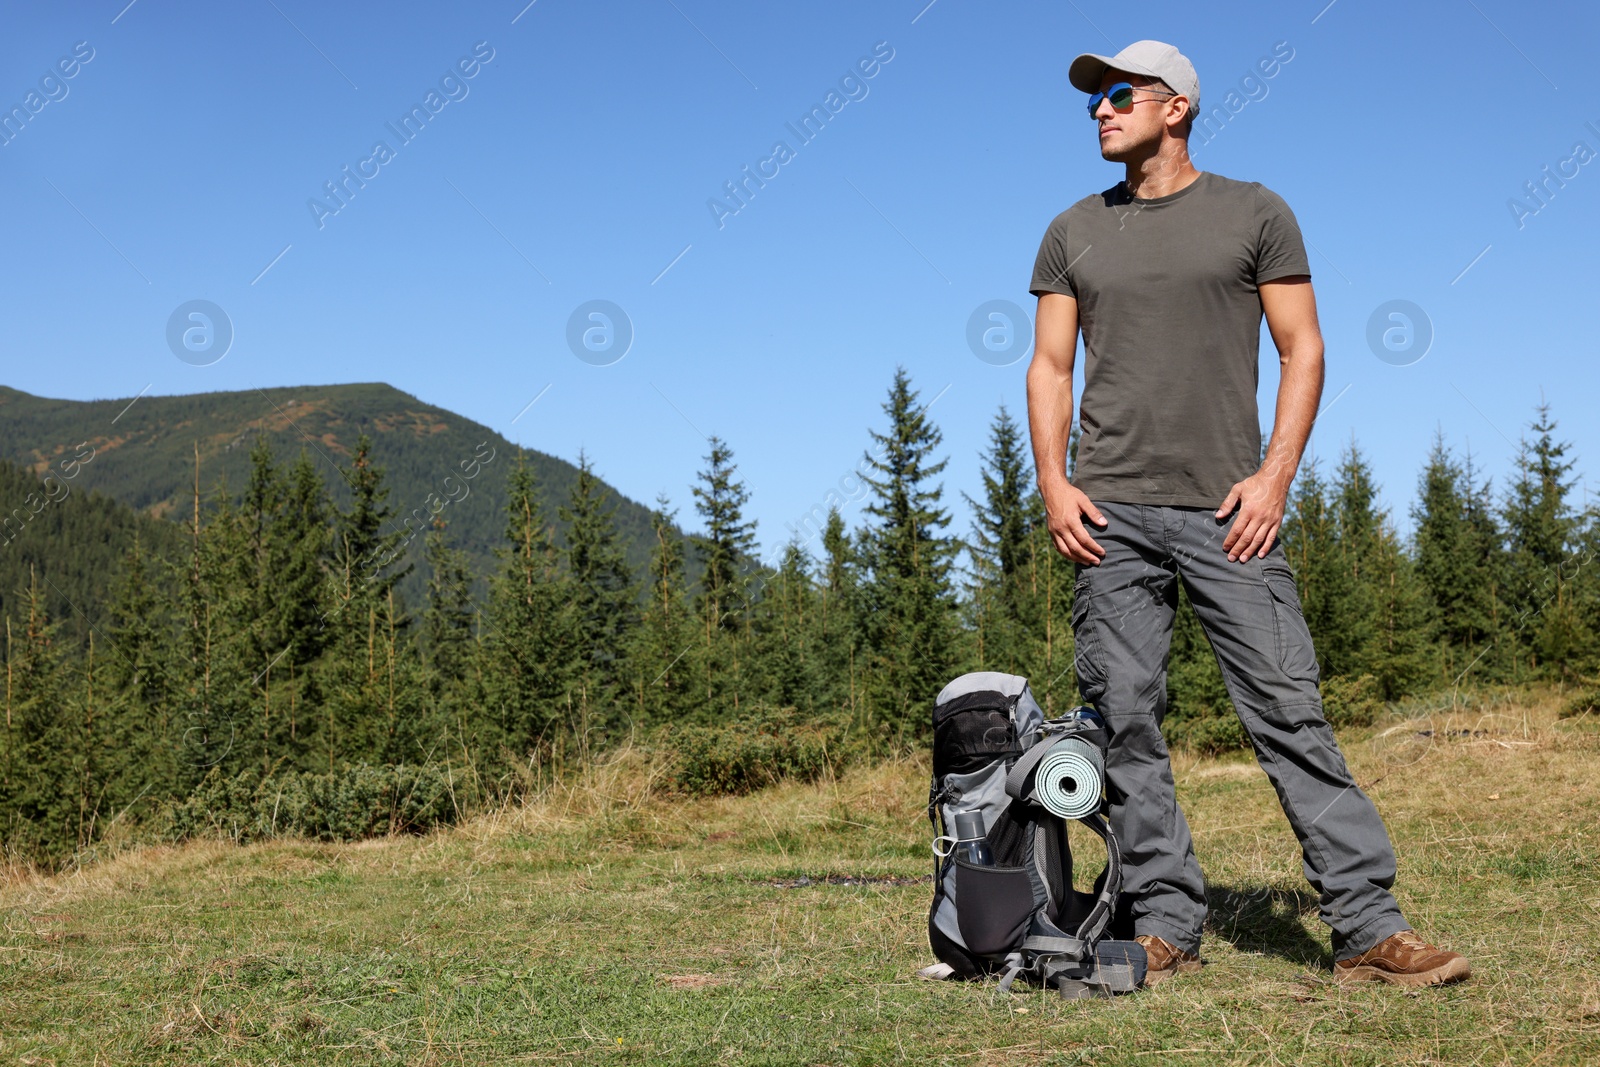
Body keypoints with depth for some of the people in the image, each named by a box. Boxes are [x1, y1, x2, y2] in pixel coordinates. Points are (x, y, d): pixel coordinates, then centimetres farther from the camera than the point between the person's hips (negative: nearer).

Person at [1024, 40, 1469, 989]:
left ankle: (1370, 927, -4)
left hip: (1228, 508, -3)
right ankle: (1166, 926, 7)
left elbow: (1303, 349, 4)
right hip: (1110, 511, 3)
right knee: (1126, 721, -1)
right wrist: (1053, 483, -1)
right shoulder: (1074, 233, 15)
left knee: (1289, 708, -7)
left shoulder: (1254, 213, 8)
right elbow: (1050, 367, 13)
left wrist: (1275, 473, -8)